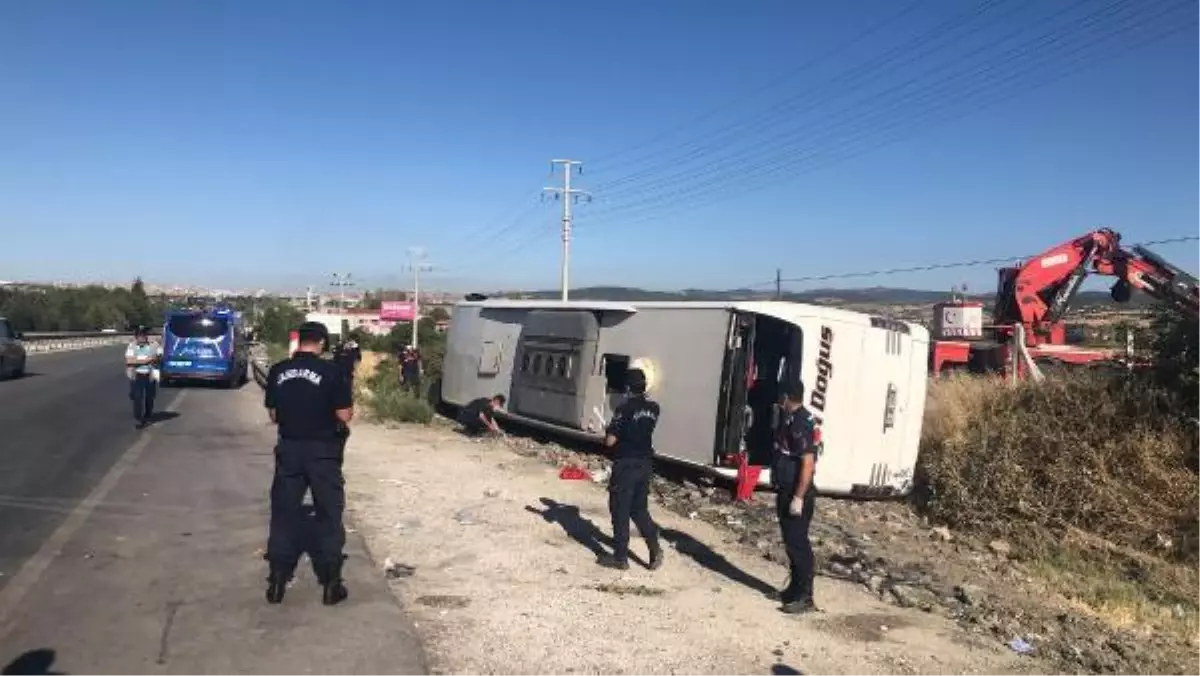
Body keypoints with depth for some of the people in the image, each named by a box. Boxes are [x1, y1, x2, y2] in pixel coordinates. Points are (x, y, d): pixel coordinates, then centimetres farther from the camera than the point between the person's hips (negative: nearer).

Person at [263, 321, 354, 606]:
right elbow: (344, 416, -11)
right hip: (323, 450, -3)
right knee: (329, 515, 7)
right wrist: (350, 407, 10)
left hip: (288, 448, 3)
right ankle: (330, 584, 11)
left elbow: (273, 415, 7)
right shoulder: (332, 372, -12)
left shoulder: (277, 372, 0)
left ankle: (276, 582, 19)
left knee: (284, 513, 13)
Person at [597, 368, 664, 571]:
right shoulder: (653, 408, 4)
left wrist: (608, 430, 4)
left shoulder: (624, 408, -15)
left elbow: (610, 441, -15)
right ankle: (655, 548, 8)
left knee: (620, 510, 4)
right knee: (640, 509, 18)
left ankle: (620, 557, 9)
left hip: (626, 464, -6)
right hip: (645, 464, 6)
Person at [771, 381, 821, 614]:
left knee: (798, 544, -3)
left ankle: (804, 597, 4)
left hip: (797, 494, -10)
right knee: (791, 542, 16)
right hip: (787, 492, 10)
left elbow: (808, 464, -24)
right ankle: (795, 589, 26)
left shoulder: (801, 424, -21)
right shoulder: (792, 420, 10)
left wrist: (798, 498, -24)